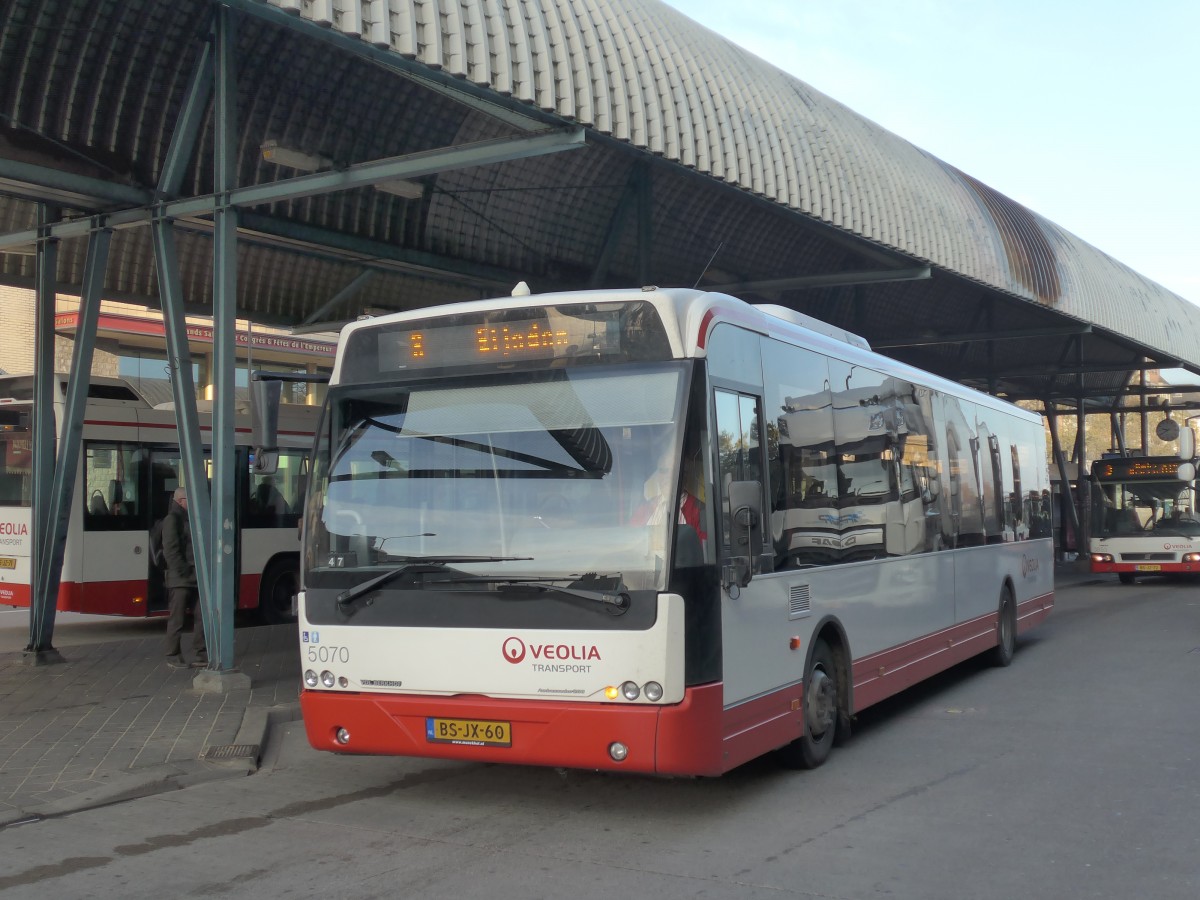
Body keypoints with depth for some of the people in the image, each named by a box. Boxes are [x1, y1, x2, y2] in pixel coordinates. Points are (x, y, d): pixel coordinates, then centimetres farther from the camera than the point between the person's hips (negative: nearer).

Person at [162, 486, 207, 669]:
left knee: (202, 616, 9)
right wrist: (183, 572, -17)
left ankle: (199, 655, 16)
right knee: (177, 619, 0)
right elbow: (171, 550, -16)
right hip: (179, 579, -9)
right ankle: (173, 657, 9)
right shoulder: (172, 519, -9)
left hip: (194, 578, 9)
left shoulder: (187, 518, 17)